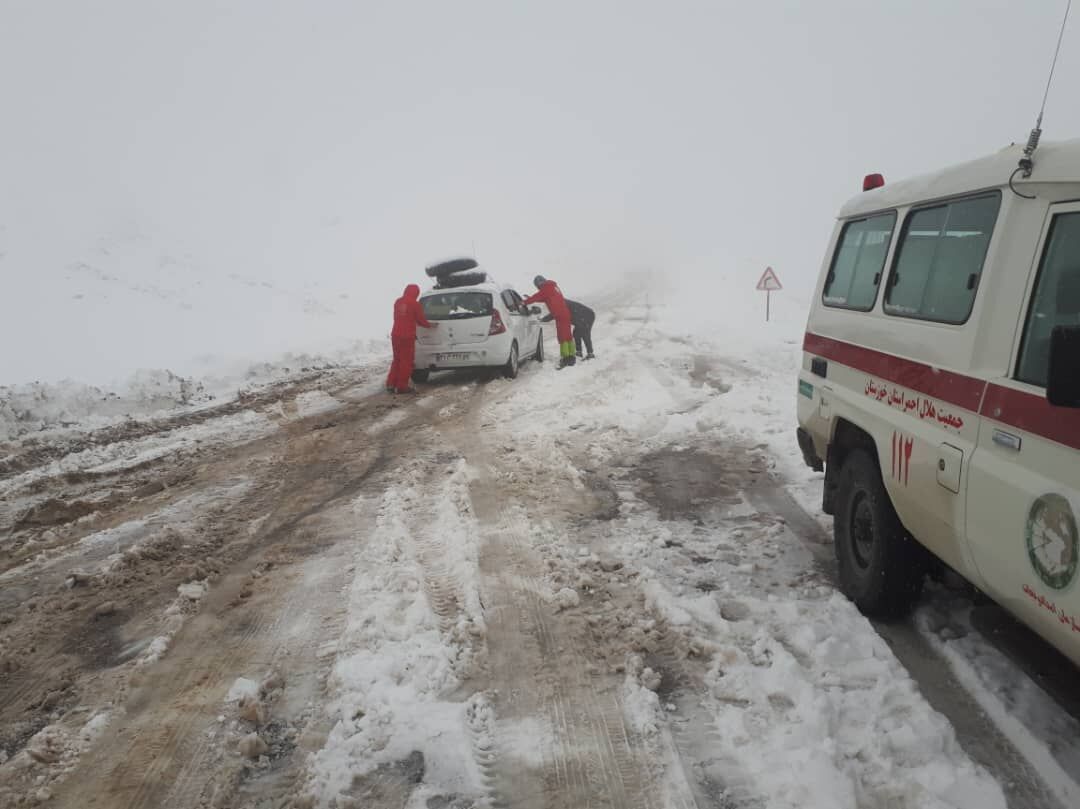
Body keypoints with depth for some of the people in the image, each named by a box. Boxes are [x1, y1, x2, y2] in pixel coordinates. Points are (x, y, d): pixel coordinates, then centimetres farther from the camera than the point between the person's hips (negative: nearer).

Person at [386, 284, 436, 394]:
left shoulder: (397, 302, 8)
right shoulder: (415, 304, -9)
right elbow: (421, 320, -3)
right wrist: (430, 325, 17)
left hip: (396, 335, 6)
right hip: (407, 336, -6)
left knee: (397, 359, 16)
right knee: (406, 361, 1)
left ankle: (391, 384, 13)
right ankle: (402, 386, 2)